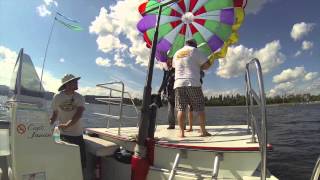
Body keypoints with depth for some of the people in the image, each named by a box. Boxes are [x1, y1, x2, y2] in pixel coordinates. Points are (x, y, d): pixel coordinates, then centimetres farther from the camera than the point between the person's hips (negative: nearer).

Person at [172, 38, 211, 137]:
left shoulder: (176, 53, 19)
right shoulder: (194, 50, 4)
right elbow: (207, 64, -1)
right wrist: (199, 68, 16)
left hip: (179, 84, 4)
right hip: (193, 83, -4)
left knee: (181, 109, 1)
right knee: (200, 109, 4)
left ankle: (181, 132, -1)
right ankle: (203, 131, 8)